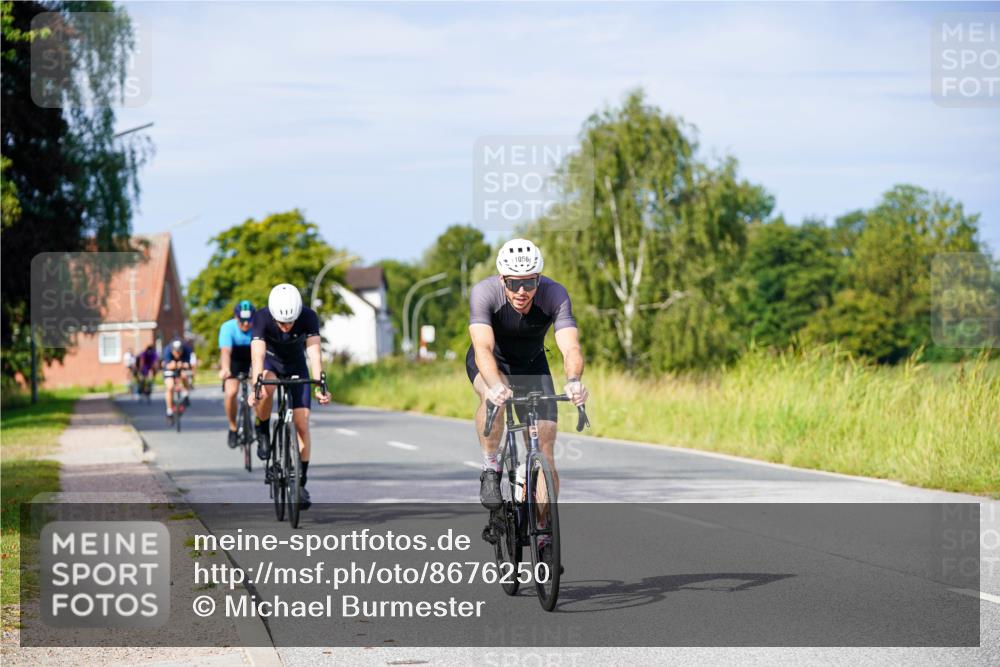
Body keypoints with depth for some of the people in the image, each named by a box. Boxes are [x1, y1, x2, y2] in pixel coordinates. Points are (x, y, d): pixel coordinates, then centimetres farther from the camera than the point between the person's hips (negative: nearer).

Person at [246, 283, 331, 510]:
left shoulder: (309, 317, -30)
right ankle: (263, 433, -10)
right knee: (266, 390, -38)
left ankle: (301, 483, 1)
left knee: (302, 423, -10)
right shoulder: (262, 318, -32)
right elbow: (257, 356, -41)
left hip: (296, 364, 1)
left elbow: (314, 354, -37)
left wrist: (319, 386, -52)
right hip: (270, 361, -1)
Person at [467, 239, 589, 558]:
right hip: (489, 363, -2)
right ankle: (490, 469, -16)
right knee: (494, 397, -38)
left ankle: (544, 536, 3)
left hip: (532, 366, 2)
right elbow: (483, 348, -45)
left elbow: (570, 347, -42)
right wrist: (495, 385, -65)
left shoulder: (555, 295, -30)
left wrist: (573, 381, -63)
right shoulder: (484, 293, -33)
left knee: (544, 451, -9)